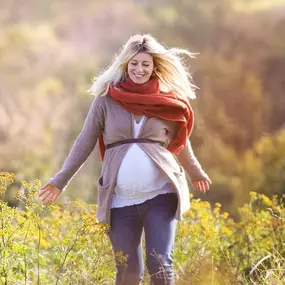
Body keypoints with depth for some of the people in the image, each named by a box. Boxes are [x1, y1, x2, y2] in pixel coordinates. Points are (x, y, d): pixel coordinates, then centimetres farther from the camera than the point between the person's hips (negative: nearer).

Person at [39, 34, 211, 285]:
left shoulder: (167, 100, 5)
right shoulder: (107, 98, 2)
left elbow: (180, 142, 22)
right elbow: (86, 141, 7)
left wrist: (196, 173, 35)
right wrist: (61, 180, 4)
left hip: (161, 195, 0)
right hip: (120, 200, 0)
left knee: (160, 264, -11)